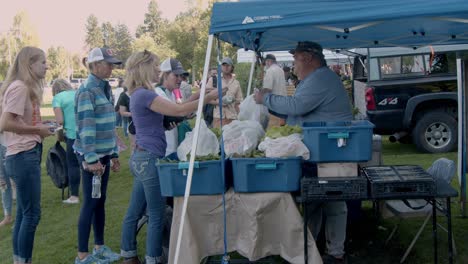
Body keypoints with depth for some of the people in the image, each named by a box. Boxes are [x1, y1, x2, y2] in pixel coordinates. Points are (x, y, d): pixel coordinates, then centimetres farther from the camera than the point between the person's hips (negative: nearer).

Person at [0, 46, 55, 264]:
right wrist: (37, 130, -14)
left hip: (27, 155, 10)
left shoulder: (26, 88, 15)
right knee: (32, 214, -4)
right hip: (23, 156, -10)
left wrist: (39, 125, 4)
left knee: (24, 213, 13)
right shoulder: (19, 87, -15)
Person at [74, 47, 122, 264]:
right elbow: (86, 126, -19)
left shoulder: (105, 88, 12)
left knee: (100, 201, 14)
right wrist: (91, 158, -22)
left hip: (104, 152, 8)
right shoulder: (87, 90, -14)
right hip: (91, 154, -8)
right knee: (90, 202, -3)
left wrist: (114, 154, 17)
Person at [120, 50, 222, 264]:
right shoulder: (144, 95, -17)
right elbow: (179, 111, -22)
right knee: (156, 214, -1)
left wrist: (194, 98, 9)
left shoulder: (140, 94, 14)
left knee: (135, 211, 15)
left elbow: (171, 112, 16)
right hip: (149, 159, -10)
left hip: (142, 158, 10)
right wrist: (209, 97, -16)